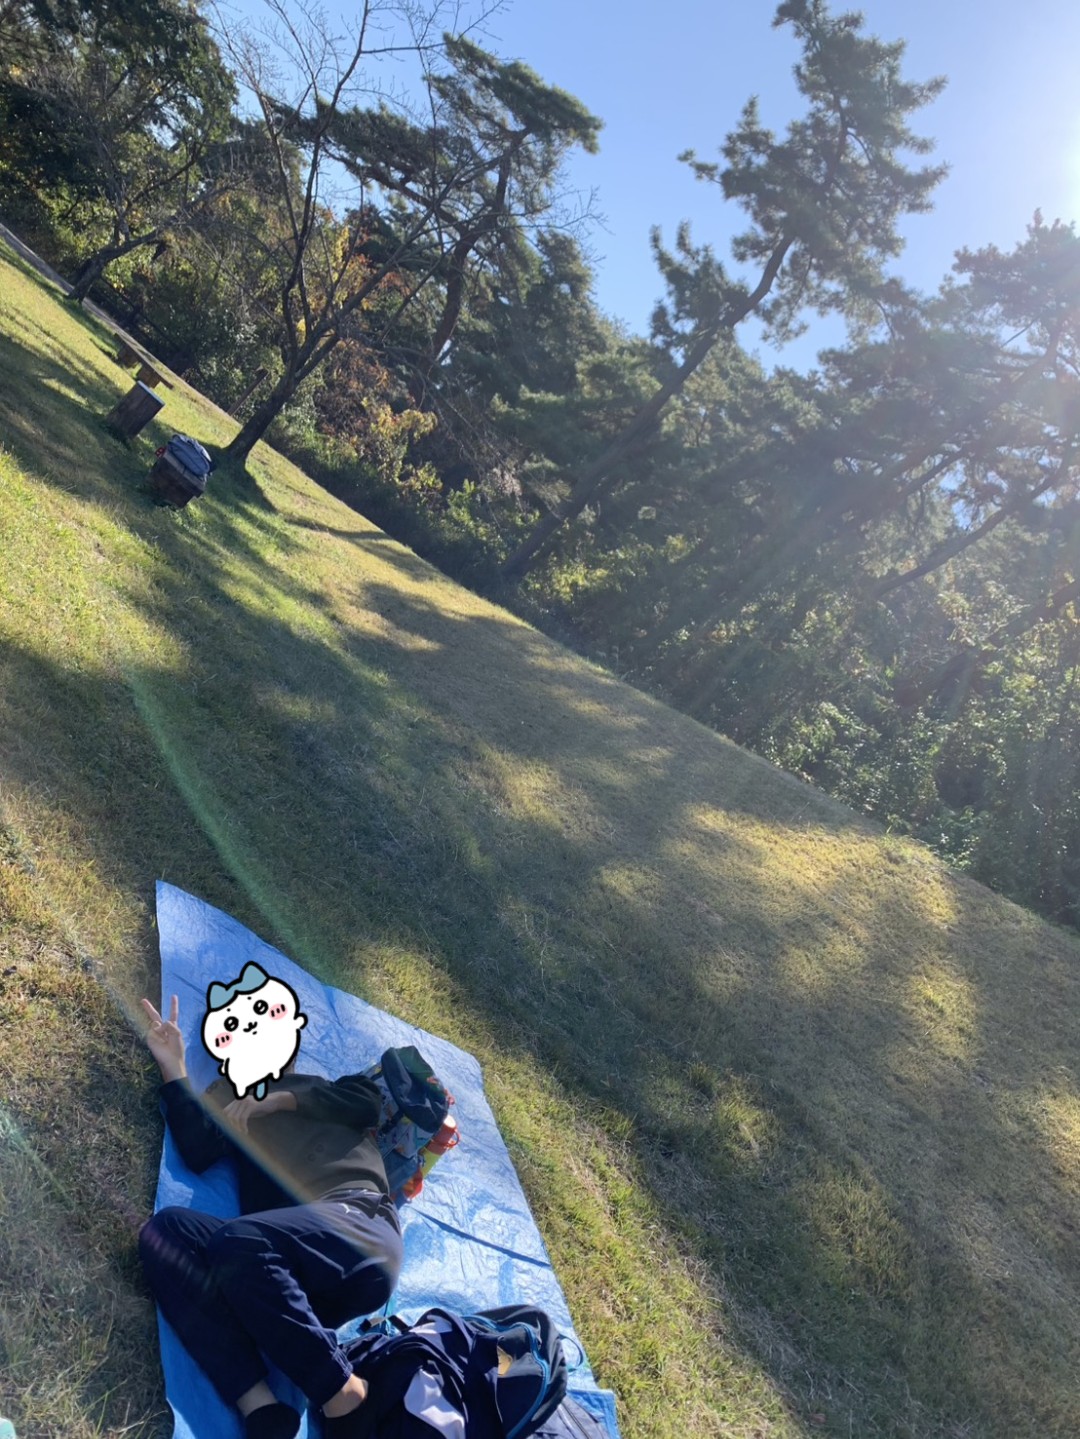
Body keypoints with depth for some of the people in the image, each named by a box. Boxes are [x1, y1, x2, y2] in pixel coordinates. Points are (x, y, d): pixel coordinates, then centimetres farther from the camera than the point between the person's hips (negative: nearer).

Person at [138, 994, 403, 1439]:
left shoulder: (322, 1088, 26)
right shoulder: (231, 1097, 29)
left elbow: (367, 1101, 2)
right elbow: (198, 1153, 8)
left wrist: (280, 1100, 0)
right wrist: (173, 1071, 7)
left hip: (360, 1228, -3)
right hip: (288, 1275, 4)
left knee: (237, 1240, -29)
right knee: (164, 1230, -17)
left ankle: (345, 1398, -18)